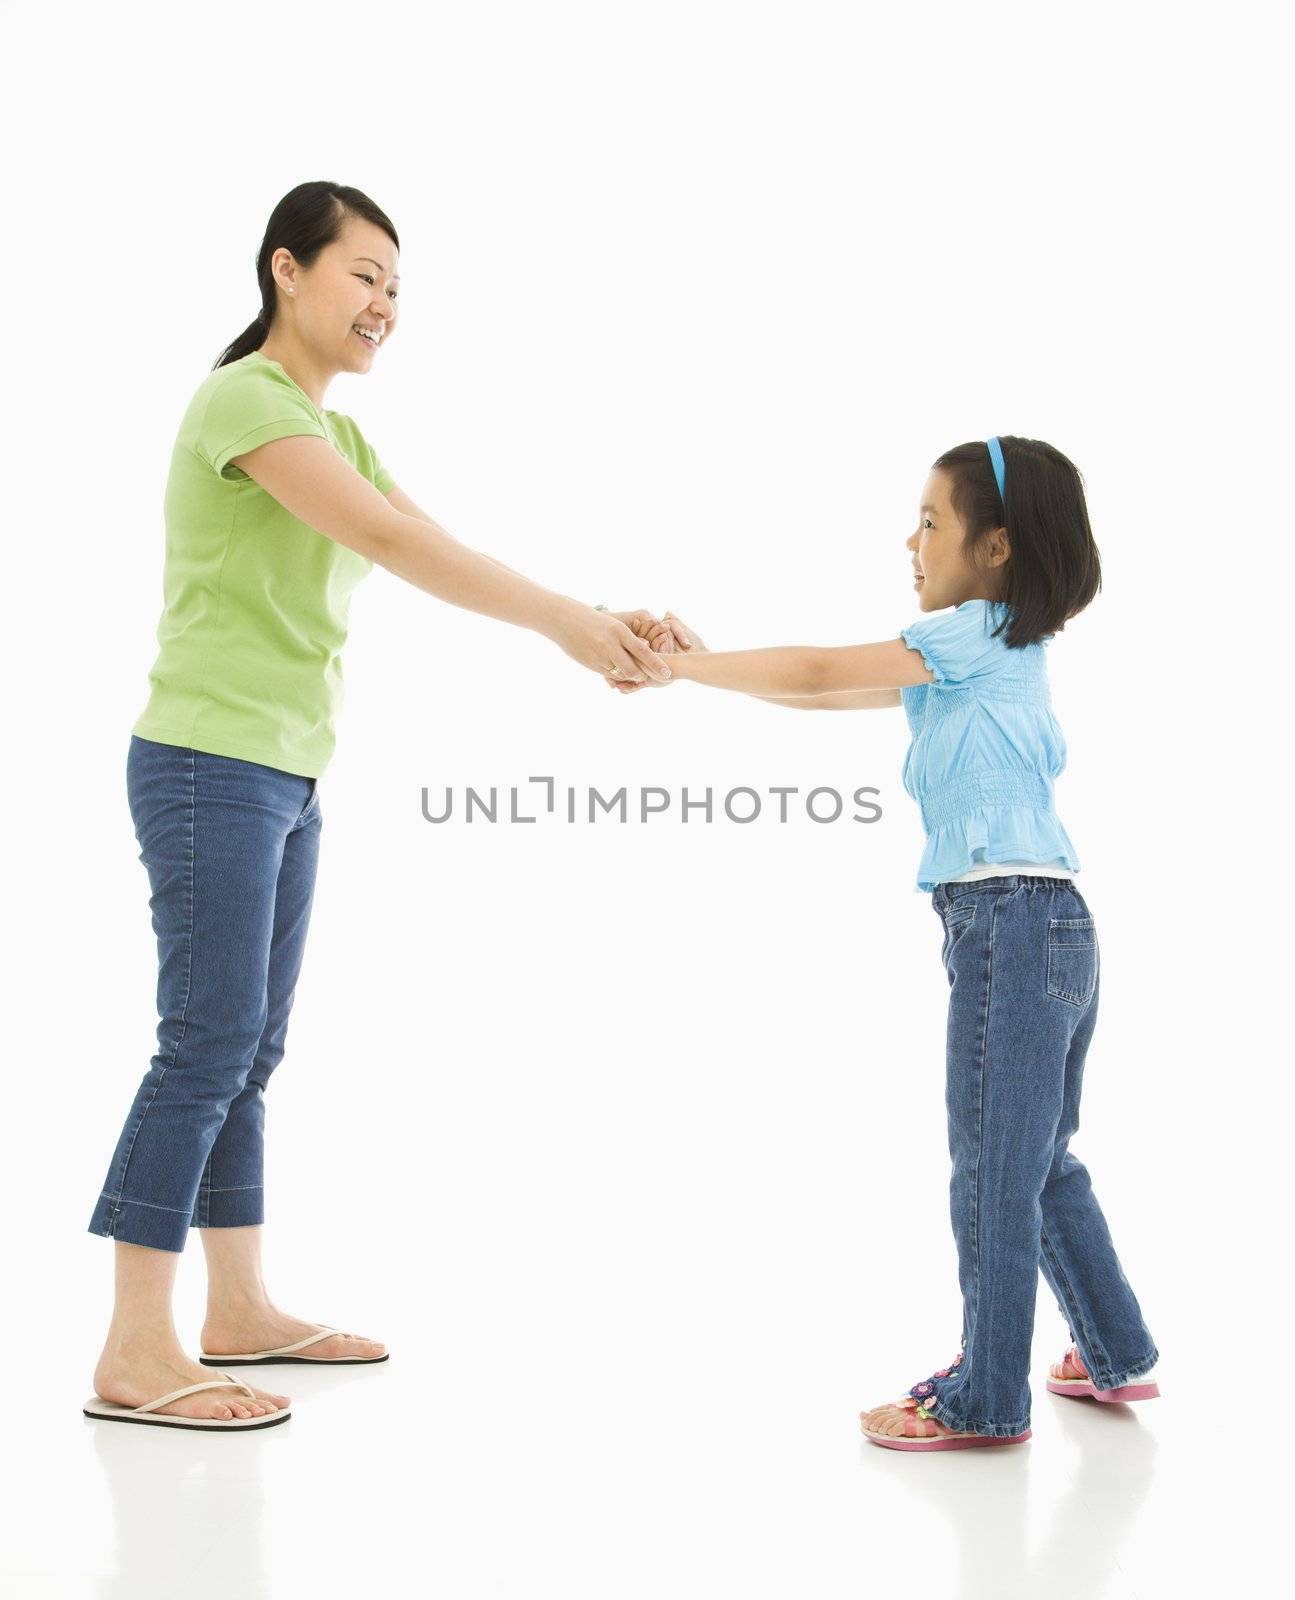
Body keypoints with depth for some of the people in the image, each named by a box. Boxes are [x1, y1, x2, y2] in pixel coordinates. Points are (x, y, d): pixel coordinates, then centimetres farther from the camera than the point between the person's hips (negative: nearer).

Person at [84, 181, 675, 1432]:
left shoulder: (335, 434, 18)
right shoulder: (242, 401, -12)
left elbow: (435, 552, 8)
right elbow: (397, 543, -22)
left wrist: (595, 627, -5)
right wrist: (564, 620, -21)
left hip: (285, 776, 9)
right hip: (210, 765, -9)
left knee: (249, 1049, 12)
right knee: (207, 1044, -9)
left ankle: (239, 1311, 20)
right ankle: (135, 1356, -3)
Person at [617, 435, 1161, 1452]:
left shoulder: (979, 633, -7)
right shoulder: (980, 657, 19)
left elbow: (820, 676, -7)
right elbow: (829, 694, 17)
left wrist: (692, 666, 1)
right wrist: (704, 663, 10)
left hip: (1007, 919, -10)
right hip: (1051, 923, 10)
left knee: (993, 1170, -3)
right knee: (1042, 1162, 20)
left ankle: (987, 1401, 6)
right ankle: (1117, 1355, 31)